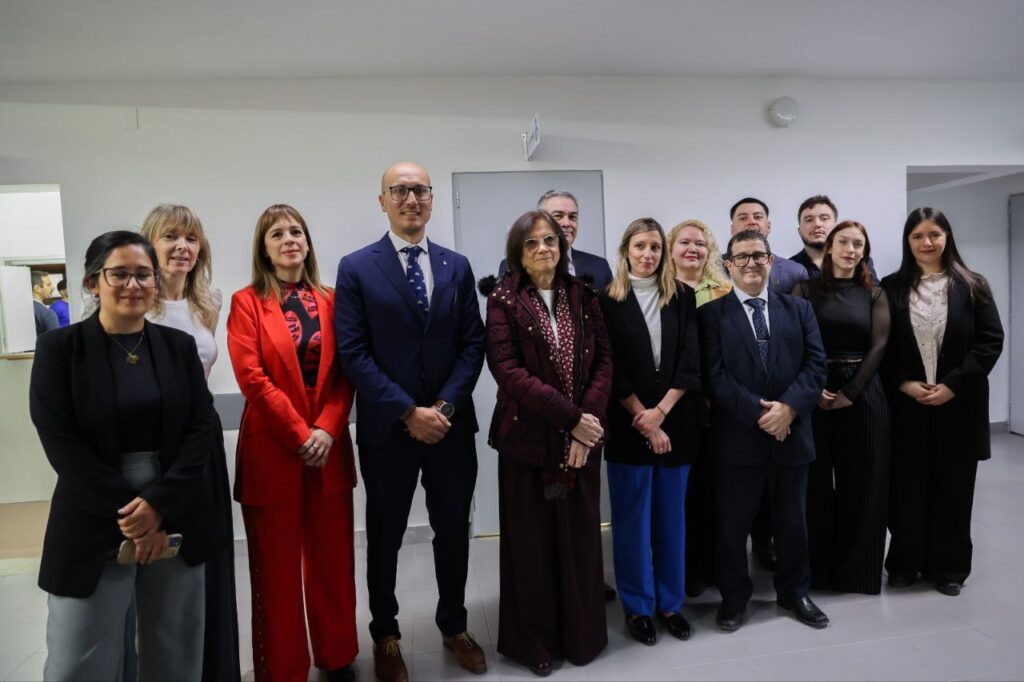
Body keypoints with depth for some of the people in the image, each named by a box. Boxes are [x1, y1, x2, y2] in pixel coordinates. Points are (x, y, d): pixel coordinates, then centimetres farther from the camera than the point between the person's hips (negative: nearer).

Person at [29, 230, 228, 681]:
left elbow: (202, 428, -1)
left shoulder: (179, 345, 5)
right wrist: (127, 515, -14)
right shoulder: (59, 348, -2)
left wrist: (160, 504, -14)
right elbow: (62, 443, -9)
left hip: (177, 518, 3)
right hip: (93, 528, -2)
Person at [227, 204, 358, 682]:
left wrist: (327, 429, -10)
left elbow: (344, 373, 4)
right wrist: (299, 434, -14)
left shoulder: (329, 301, 9)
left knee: (333, 560, 11)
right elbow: (252, 377, -9)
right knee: (277, 567, 6)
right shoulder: (246, 302, 0)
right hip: (272, 449, -3)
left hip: (329, 446, 3)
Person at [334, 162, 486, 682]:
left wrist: (445, 406, -11)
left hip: (451, 425, 3)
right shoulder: (356, 268, -3)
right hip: (387, 428, -2)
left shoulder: (457, 266, 6)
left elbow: (473, 343, 2)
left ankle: (453, 626, 37)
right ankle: (386, 635, 35)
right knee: (386, 536, 14)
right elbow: (353, 352, -10)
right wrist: (408, 412, -16)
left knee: (453, 531, 15)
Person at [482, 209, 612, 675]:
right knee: (531, 541, 8)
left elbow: (603, 361, 2)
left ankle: (581, 634, 32)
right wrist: (570, 416, -17)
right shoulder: (504, 300, -4)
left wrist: (587, 421, -12)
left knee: (580, 537, 11)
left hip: (581, 438, 3)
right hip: (528, 437, -3)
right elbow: (507, 369, -14)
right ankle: (532, 640, 28)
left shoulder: (583, 296, 6)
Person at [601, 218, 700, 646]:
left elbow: (691, 361, -1)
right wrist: (642, 419, -11)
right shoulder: (608, 301, -1)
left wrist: (660, 412, -11)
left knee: (672, 514, 12)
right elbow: (611, 368, -6)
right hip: (628, 424, -2)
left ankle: (670, 602, 28)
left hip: (676, 421, 3)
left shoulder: (683, 297, 7)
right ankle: (637, 606, 22)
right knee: (632, 517, 6)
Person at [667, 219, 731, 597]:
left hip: (716, 404, 2)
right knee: (679, 487, 5)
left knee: (712, 485, 10)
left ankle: (709, 565, 27)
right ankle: (681, 567, 20)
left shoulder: (725, 293, 9)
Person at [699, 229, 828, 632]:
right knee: (733, 523, 8)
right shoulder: (712, 313, 0)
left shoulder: (799, 309, 10)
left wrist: (788, 407, -14)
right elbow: (715, 374, -9)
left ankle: (794, 592, 36)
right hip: (738, 437, -2)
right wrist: (758, 411, -16)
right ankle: (734, 597, 27)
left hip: (792, 433, 3)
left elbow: (815, 365, 1)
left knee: (793, 521, 16)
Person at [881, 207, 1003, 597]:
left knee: (953, 488, 8)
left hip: (958, 404, 0)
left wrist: (952, 385, -12)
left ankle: (949, 567, 22)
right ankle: (905, 563, 20)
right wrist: (904, 383, -11)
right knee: (907, 487, 6)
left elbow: (991, 341, -3)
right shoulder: (891, 288, 3)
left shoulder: (972, 287, 2)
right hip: (906, 405, 0)